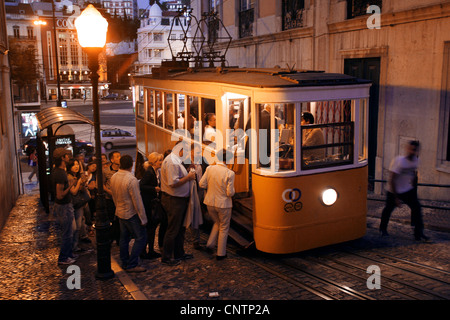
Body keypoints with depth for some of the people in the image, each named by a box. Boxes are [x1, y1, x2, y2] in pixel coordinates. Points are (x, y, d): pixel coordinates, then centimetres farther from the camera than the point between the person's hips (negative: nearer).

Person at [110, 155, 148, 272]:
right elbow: (137, 201, -21)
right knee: (141, 238, 0)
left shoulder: (114, 177, 0)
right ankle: (132, 265, 0)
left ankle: (124, 262, 25)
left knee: (124, 238, 16)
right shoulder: (132, 179, -24)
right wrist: (143, 218, -15)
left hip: (120, 213, 8)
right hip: (131, 214, -8)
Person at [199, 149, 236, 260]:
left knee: (217, 223, 29)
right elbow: (230, 193, -18)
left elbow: (202, 184, -4)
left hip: (210, 203, 4)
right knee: (224, 228, 14)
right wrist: (232, 190, 4)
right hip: (223, 204, -4)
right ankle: (221, 253, 21)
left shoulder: (209, 169, -8)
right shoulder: (229, 173, -19)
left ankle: (210, 244, 23)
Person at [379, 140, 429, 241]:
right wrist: (396, 197, -23)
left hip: (408, 190, 5)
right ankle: (383, 229, 34)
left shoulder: (415, 160, -5)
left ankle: (418, 233, -5)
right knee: (388, 209, 10)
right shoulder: (399, 161, -24)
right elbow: (391, 180, -24)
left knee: (416, 207, -10)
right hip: (394, 191, -5)